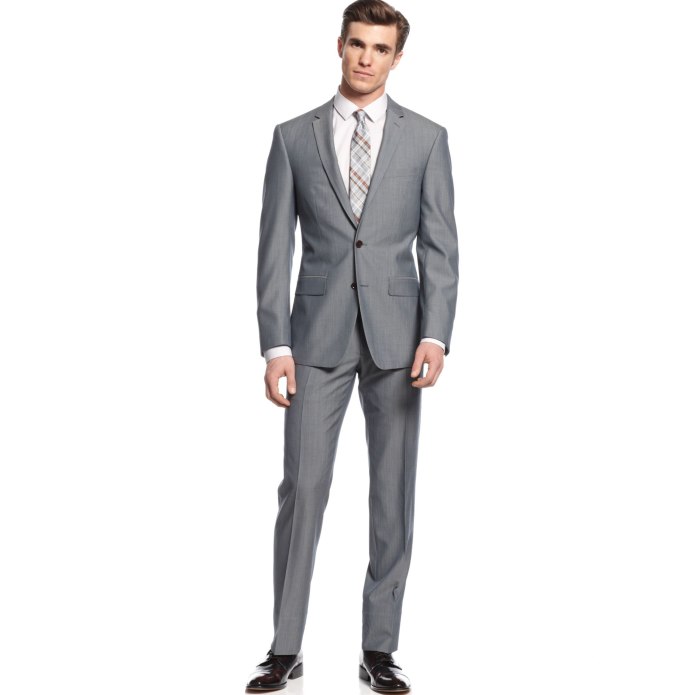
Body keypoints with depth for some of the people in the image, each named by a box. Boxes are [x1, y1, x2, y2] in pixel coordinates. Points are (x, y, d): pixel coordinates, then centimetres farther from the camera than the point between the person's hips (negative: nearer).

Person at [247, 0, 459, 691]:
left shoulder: (426, 138, 5)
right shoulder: (294, 136, 6)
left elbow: (439, 246, 1)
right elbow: (275, 248, 2)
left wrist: (435, 336, -12)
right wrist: (276, 346, -5)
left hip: (396, 335, 1)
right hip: (318, 335, 0)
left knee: (393, 493, 5)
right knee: (302, 488, -2)